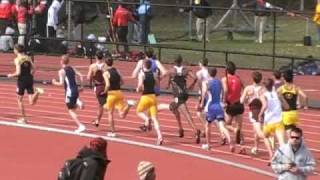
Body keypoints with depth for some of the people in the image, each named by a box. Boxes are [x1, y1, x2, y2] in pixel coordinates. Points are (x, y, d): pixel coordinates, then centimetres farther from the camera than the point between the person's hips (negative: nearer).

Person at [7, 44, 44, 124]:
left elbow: (18, 73, -18)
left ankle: (23, 118, 17)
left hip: (21, 80, -5)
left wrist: (11, 75, 0)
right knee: (32, 102, 4)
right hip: (29, 80, 5)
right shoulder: (28, 58, 7)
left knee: (20, 100, 14)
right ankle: (37, 91, -23)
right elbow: (34, 69, 3)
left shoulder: (17, 59, -10)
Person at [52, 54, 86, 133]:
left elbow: (61, 83, -13)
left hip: (69, 92, -6)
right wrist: (81, 86, 13)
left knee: (71, 110, 1)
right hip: (76, 90, 6)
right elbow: (81, 76, 5)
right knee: (73, 108, 27)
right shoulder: (72, 69, 12)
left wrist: (55, 83, 6)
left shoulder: (62, 71, -6)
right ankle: (78, 102, -5)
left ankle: (80, 126, -10)